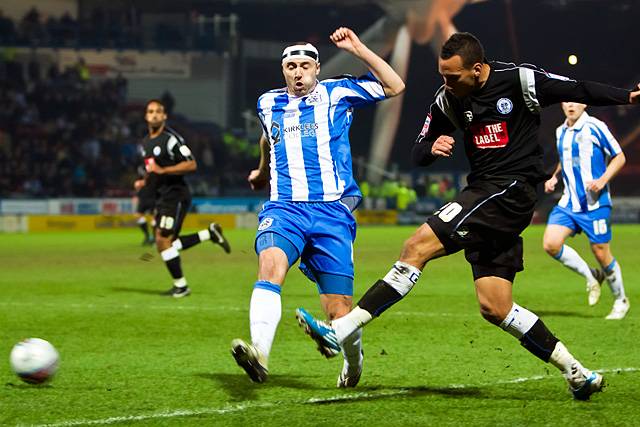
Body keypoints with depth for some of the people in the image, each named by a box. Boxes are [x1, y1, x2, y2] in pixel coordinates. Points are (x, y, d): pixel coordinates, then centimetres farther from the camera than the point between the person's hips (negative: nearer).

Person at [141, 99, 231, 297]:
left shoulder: (171, 139, -14)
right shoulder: (146, 142, 14)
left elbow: (191, 164, -19)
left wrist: (162, 170, -22)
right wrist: (144, 181, 9)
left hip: (176, 195, -9)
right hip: (161, 197, 9)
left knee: (163, 240, -13)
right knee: (168, 243, 8)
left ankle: (180, 286, -1)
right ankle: (210, 233, 21)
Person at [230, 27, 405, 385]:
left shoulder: (337, 94, 7)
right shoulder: (269, 103, 16)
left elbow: (395, 87, 3)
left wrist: (357, 49, -2)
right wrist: (263, 171, 54)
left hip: (332, 211, -2)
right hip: (284, 208, 2)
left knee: (339, 311, -3)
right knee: (271, 265, -31)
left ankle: (353, 357, 31)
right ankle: (259, 354, -47)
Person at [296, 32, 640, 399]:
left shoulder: (521, 81, -7)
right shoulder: (448, 100, 10)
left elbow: (579, 91, 1)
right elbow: (419, 152, 16)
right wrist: (431, 148, -8)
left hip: (512, 190, -8)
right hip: (483, 190, 8)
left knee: (419, 246, -16)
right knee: (495, 308, 2)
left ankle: (340, 331, -17)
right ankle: (578, 374, 10)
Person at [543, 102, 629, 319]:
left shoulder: (595, 128, -9)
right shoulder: (560, 132, 10)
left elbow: (619, 157, -4)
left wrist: (602, 180, -18)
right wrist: (554, 177, 10)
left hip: (595, 203, -6)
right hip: (569, 203, 6)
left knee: (601, 253, -1)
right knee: (551, 244, -13)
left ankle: (621, 300, 23)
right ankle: (591, 276, 10)